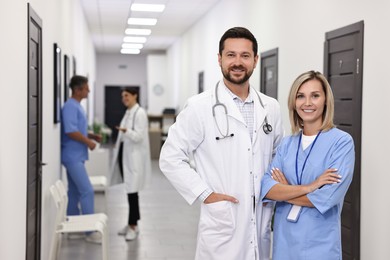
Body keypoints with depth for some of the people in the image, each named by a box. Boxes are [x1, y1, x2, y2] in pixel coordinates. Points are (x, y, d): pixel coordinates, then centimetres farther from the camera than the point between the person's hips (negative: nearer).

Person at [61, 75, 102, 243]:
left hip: (76, 156, 10)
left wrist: (92, 136, 10)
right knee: (87, 191, -10)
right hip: (73, 156, -10)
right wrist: (89, 142, -14)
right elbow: (71, 131, -23)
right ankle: (90, 231, -7)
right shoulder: (70, 106, -16)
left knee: (75, 192, 14)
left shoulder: (77, 106, 16)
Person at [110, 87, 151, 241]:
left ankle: (133, 226, -4)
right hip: (125, 155, 9)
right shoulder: (128, 112, 16)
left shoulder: (140, 113, -12)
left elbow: (138, 136, -20)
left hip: (134, 157, -9)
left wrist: (126, 131, -38)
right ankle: (132, 223, 18)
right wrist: (118, 154, 22)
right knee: (129, 190, 11)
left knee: (132, 191, -9)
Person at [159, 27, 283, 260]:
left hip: (261, 225, 5)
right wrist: (205, 194, -12)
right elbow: (170, 158, -8)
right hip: (222, 226, -4)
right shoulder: (200, 107, -8)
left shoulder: (271, 108, 7)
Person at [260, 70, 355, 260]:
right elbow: (266, 188, -6)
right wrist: (308, 187, -20)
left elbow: (328, 197, -18)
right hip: (284, 237, 4)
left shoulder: (341, 141, -9)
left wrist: (283, 192, -6)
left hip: (319, 242, -4)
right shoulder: (287, 144, 5)